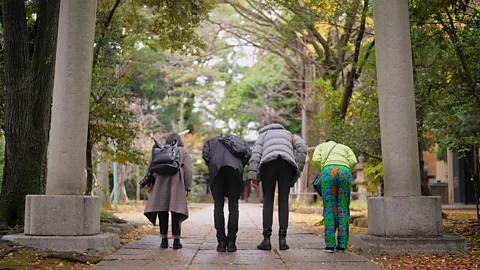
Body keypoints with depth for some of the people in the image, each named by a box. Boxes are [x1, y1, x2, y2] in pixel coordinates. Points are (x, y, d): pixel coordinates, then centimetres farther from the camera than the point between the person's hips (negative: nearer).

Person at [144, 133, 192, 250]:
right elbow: (188, 170, 5)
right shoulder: (184, 152, 20)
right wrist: (187, 188, 2)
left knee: (162, 208, 5)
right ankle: (176, 240, -3)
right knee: (176, 209, 0)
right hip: (177, 181, -1)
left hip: (160, 179, 1)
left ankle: (164, 240, 3)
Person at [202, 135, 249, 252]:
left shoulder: (211, 141, 33)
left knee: (218, 206, 4)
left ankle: (221, 242, 1)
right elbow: (247, 155, 14)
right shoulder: (241, 141, 34)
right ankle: (231, 242, 0)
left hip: (216, 169, 0)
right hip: (235, 168, 0)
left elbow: (205, 155, 12)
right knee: (233, 206, 4)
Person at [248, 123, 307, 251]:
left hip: (268, 163, -1)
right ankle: (282, 239, 1)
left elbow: (256, 152, 12)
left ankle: (266, 240, -1)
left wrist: (253, 176, 3)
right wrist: (297, 170, 11)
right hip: (287, 163, 1)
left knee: (268, 201, 5)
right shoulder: (289, 134, 37)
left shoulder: (263, 134, 33)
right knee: (283, 201, 8)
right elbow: (302, 146, 13)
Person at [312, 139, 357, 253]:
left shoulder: (320, 146, 32)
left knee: (329, 209, 2)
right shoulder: (345, 148, 35)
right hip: (344, 173, 1)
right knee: (343, 209, 7)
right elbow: (353, 162, 15)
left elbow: (316, 160, 11)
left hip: (329, 172, -1)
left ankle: (330, 245, -2)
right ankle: (342, 245, 4)